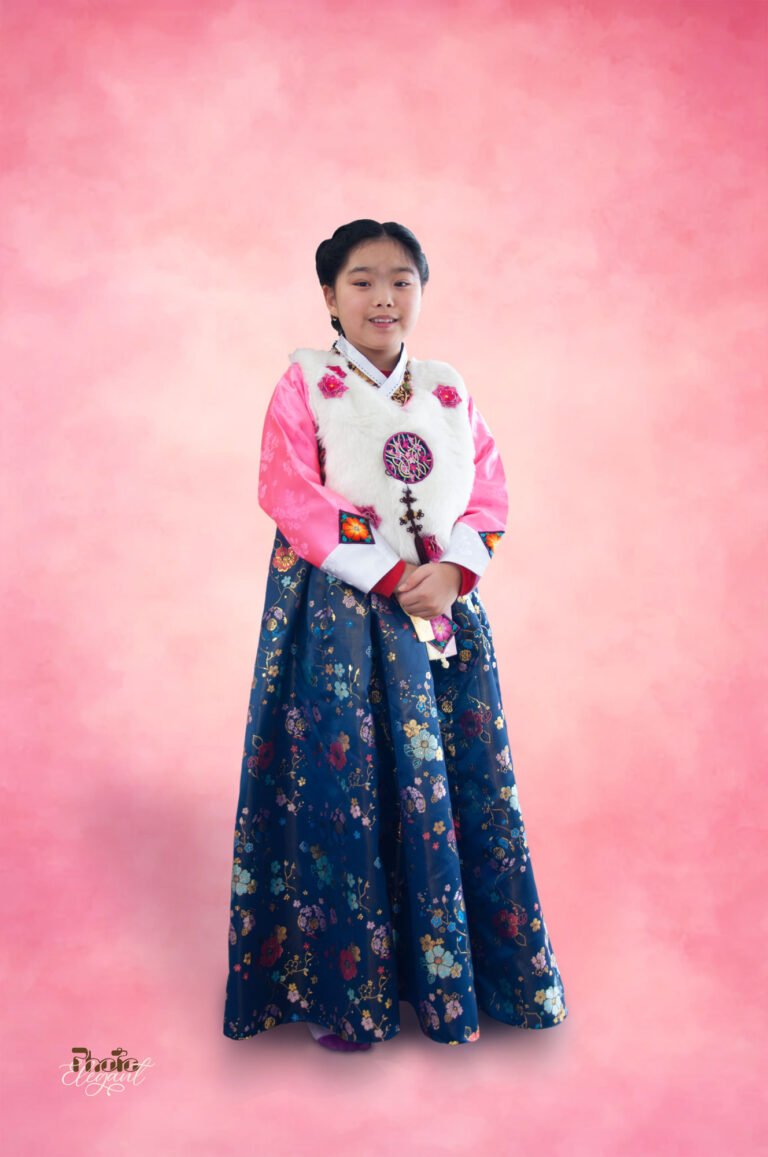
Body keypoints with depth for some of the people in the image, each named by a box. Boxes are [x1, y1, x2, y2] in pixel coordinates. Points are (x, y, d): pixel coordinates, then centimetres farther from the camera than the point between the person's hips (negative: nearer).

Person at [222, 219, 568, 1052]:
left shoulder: (450, 393, 13)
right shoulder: (304, 383, 2)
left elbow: (489, 495, 9)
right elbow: (290, 493, -10)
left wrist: (452, 571, -11)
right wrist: (388, 576, -16)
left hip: (446, 611, 4)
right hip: (338, 615, -4)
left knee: (462, 786, 7)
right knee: (340, 787, -4)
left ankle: (446, 973, 25)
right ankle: (340, 990, 13)